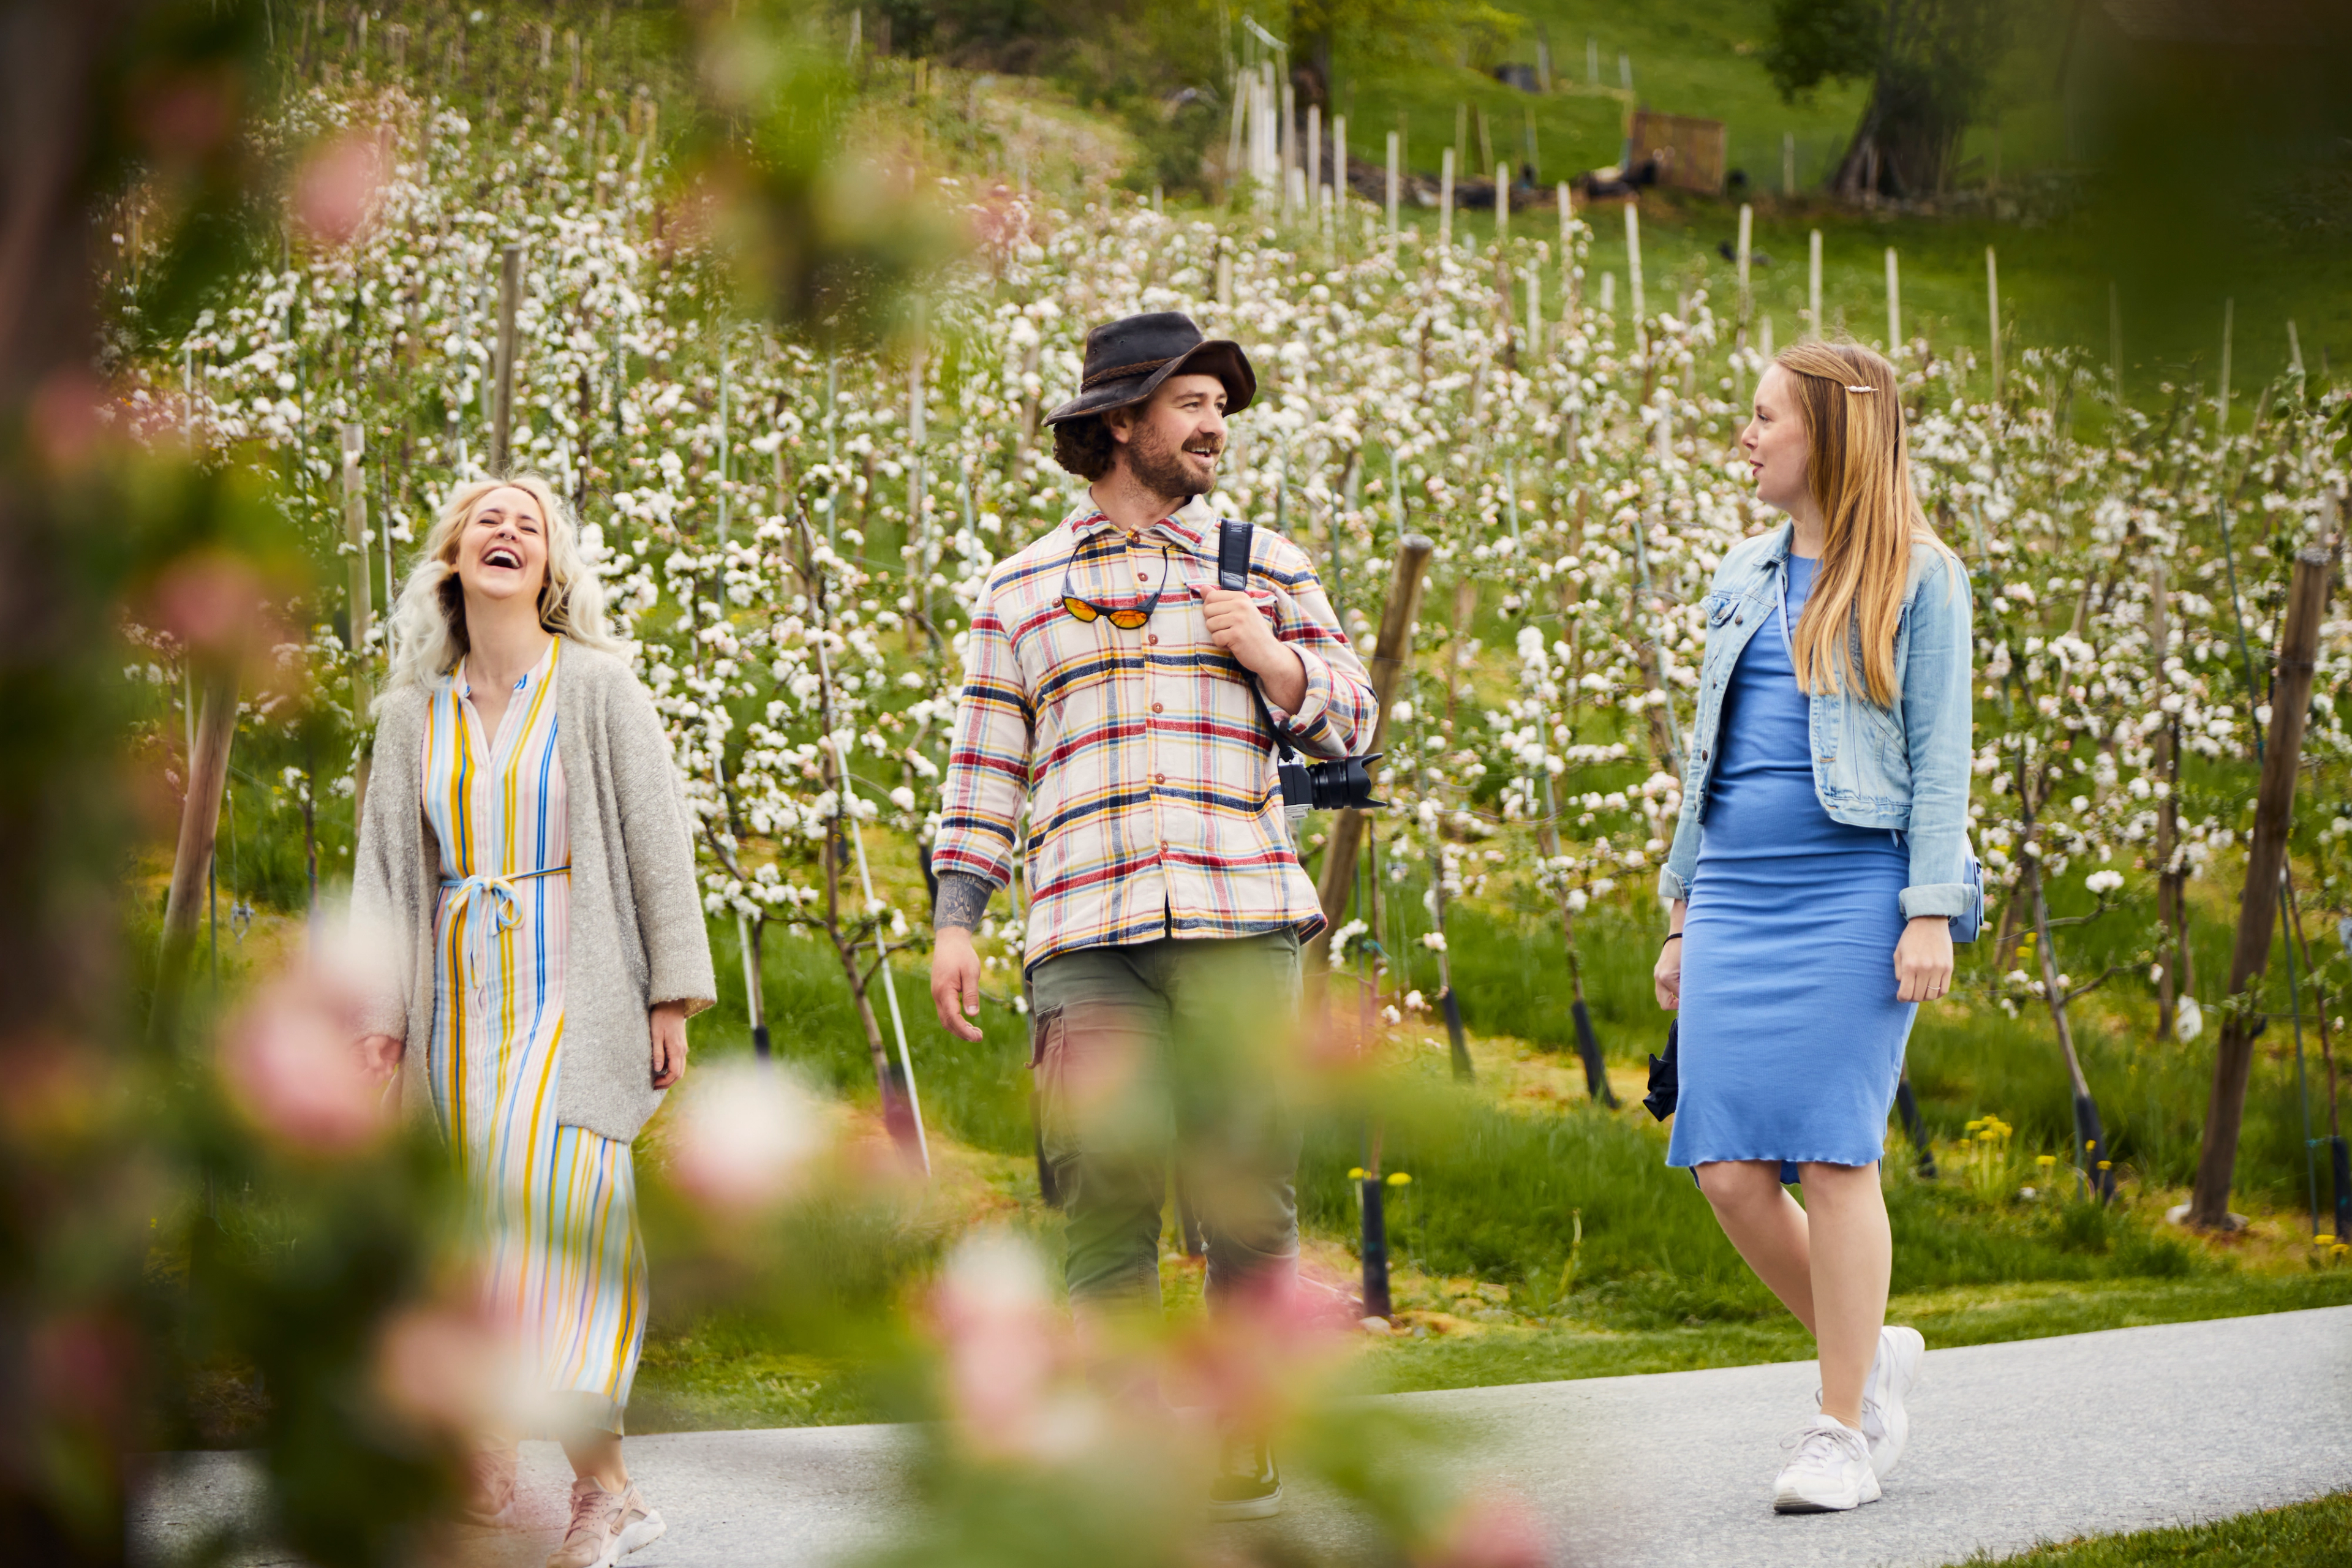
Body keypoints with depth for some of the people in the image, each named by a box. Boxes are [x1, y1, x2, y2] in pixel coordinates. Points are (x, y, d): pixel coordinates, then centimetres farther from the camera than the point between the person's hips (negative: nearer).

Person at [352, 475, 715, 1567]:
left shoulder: (598, 689, 1)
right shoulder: (414, 714, 12)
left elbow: (658, 847, 0)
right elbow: (385, 867, 13)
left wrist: (673, 998, -5)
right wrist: (378, 1014, 4)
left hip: (573, 994, -4)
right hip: (459, 999, 4)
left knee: (548, 1198, -20)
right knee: (469, 1229, 0)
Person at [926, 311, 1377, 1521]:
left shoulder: (1263, 564, 16)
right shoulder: (1022, 589, 15)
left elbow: (1349, 721, 17)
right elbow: (984, 768, 14)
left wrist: (1272, 658, -1)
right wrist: (954, 923, 5)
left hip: (1239, 929, 1)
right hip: (1086, 942, 0)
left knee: (1246, 1197, -4)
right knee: (1105, 1196, -6)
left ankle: (1245, 1452, 3)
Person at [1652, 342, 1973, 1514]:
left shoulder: (1917, 579, 0)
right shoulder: (1745, 577, 17)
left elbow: (1939, 754, -3)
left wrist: (1930, 913, -11)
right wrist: (1683, 913, 19)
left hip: (1852, 893, -6)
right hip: (1735, 899, 6)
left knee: (1833, 1156, -7)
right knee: (1728, 1170, -2)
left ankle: (1843, 1433, 3)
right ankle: (1872, 1352, 19)